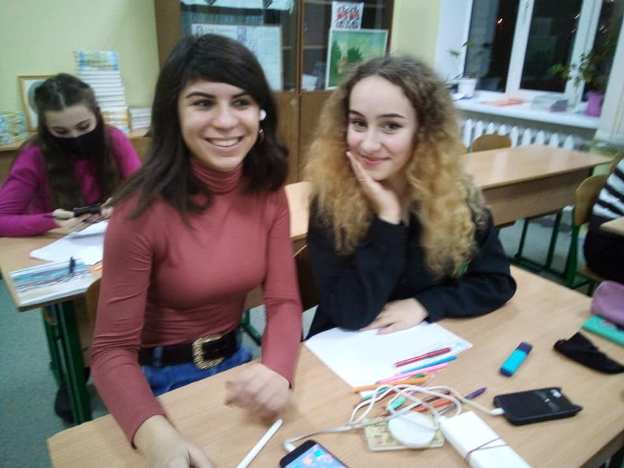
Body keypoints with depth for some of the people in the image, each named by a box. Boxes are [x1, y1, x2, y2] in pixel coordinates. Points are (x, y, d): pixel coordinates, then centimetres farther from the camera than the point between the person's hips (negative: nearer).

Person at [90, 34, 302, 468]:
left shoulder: (268, 192, -7)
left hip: (234, 361, 3)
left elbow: (284, 300, -8)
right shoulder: (143, 210, -21)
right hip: (160, 382, -3)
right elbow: (113, 351, -18)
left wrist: (277, 371, -29)